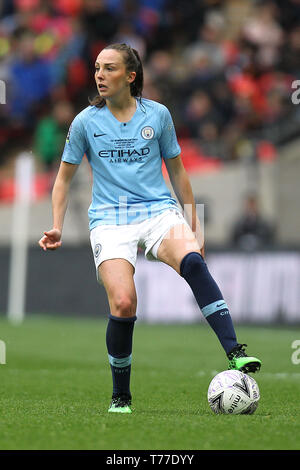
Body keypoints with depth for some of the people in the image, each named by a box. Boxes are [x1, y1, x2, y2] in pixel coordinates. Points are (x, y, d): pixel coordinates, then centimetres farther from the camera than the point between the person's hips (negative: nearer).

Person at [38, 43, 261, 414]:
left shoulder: (158, 115, 7)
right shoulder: (85, 122, 6)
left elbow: (176, 171, 17)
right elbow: (64, 177, 15)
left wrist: (194, 226, 18)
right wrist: (56, 228, 3)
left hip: (159, 212, 1)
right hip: (110, 221, 0)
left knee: (192, 261, -34)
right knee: (123, 303, -23)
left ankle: (235, 354, -40)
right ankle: (120, 397, -3)